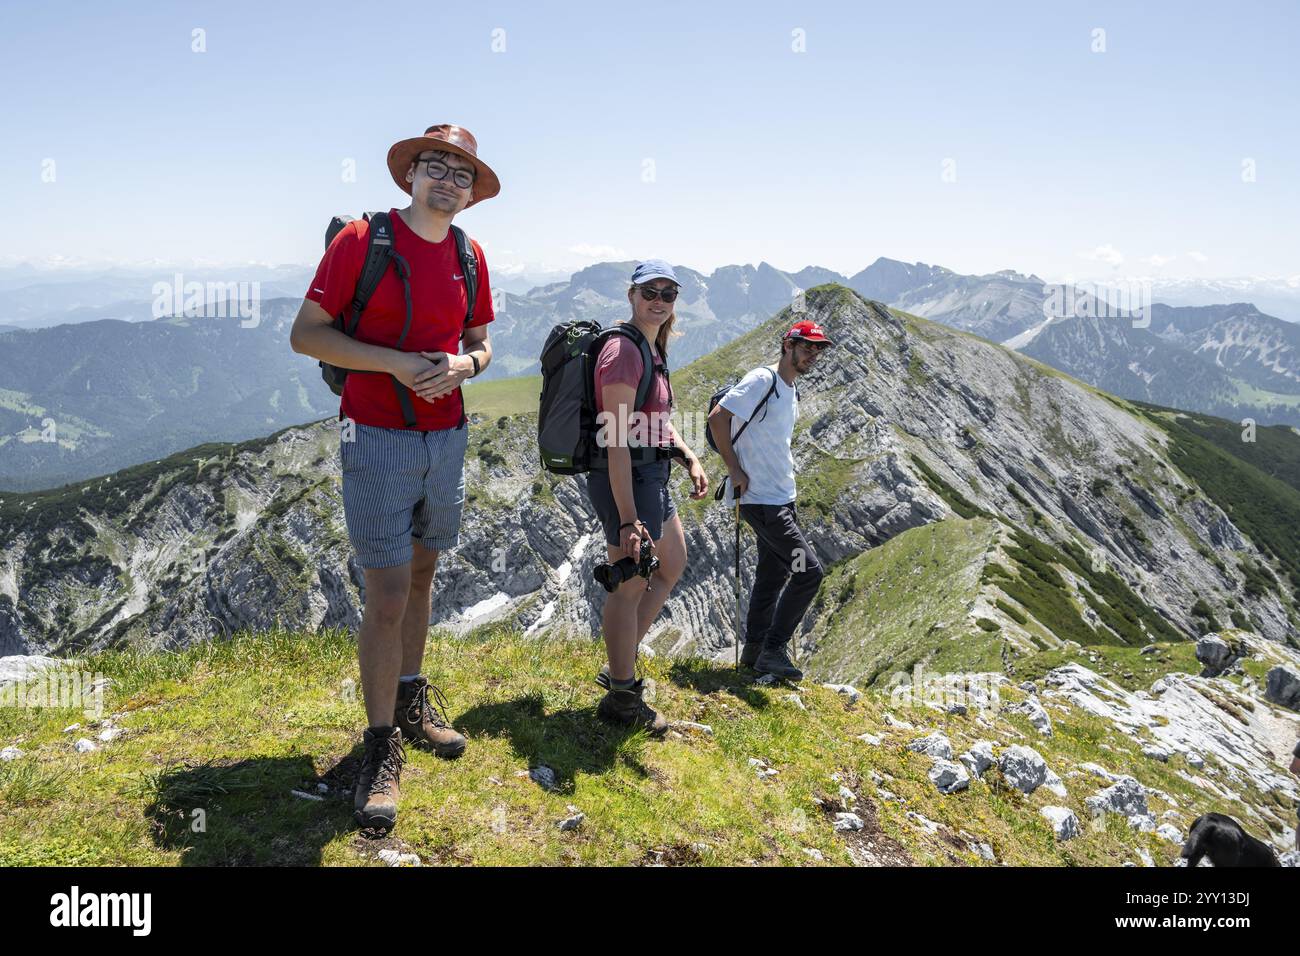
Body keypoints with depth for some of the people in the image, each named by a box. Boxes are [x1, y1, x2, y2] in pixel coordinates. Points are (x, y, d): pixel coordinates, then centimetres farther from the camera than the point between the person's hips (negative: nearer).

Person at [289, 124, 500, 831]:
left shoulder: (470, 256, 8)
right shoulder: (361, 239, -8)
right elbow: (305, 334, -8)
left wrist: (464, 362, -8)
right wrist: (394, 362, -19)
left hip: (446, 438, 6)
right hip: (378, 440, -5)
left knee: (422, 575, 17)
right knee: (387, 597, -6)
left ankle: (411, 700, 34)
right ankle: (382, 746, 8)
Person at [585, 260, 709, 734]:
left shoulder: (653, 348, 11)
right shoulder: (624, 351, -20)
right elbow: (617, 440, -25)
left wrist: (688, 458, 7)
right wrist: (628, 518, -27)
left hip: (652, 474, 11)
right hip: (627, 478, -11)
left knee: (672, 566, 23)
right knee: (631, 586, 2)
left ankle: (620, 664, 34)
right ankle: (622, 697, 19)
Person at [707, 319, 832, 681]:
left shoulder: (790, 392, 17)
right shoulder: (762, 380, -12)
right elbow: (717, 417, -19)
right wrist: (734, 470, -19)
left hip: (782, 499, 10)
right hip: (762, 500, -10)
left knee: (774, 575, 14)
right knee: (810, 570, -11)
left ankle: (755, 651, 24)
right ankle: (773, 649, -1)